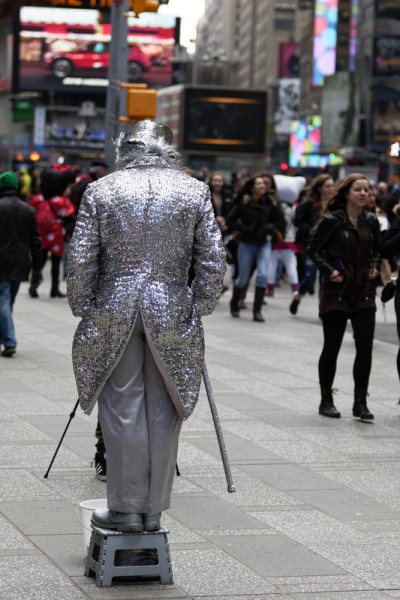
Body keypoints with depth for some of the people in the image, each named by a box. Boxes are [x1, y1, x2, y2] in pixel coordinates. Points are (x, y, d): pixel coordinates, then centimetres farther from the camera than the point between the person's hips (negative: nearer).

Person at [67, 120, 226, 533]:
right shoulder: (194, 192, 2)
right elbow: (214, 260, -1)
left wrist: (83, 308, 9)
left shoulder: (101, 191, 0)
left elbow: (80, 259, -2)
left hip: (114, 313, -1)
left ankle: (126, 509, 9)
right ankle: (153, 511, 14)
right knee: (163, 414, 8)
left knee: (122, 410, 6)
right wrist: (199, 308, 8)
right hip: (172, 314, 1)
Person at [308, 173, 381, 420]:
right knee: (331, 347, 5)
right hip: (336, 291, -3)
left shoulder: (371, 221, 6)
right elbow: (314, 249, -3)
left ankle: (360, 402, 3)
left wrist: (375, 266, 2)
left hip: (364, 293, 3)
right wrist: (329, 270, -14)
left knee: (365, 347, -5)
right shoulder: (332, 220, -7)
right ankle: (326, 401, 19)